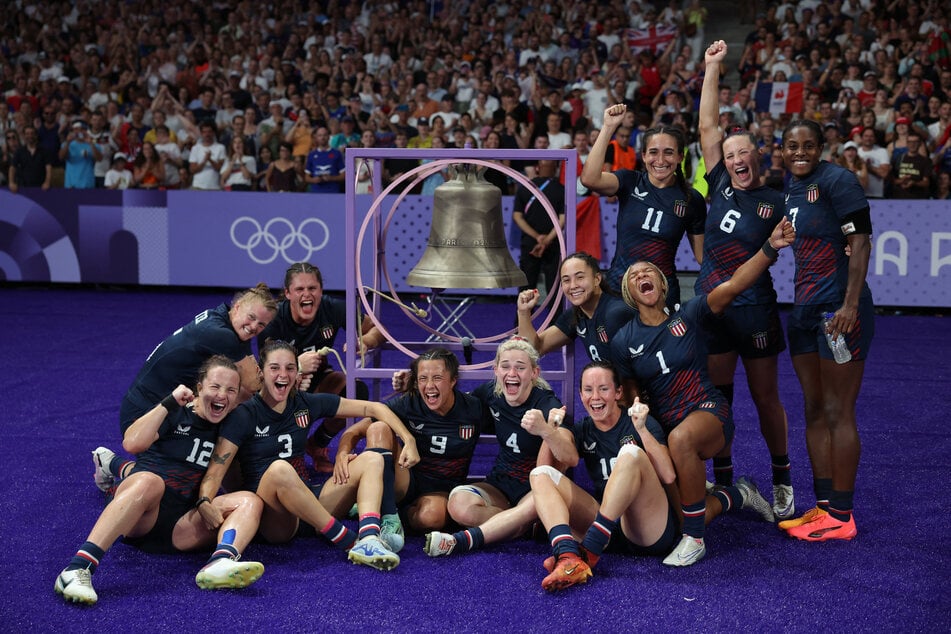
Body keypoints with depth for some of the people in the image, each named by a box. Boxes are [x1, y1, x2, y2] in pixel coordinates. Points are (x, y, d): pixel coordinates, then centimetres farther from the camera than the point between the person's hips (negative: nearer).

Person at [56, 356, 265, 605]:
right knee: (149, 481, -37)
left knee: (250, 500, -16)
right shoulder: (175, 414, 6)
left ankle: (222, 562, -49)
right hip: (137, 524, -4)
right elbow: (131, 443, -11)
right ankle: (78, 568, -48)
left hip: (181, 528, 4)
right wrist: (169, 403, -12)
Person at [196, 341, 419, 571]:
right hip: (270, 521, -6)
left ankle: (368, 539, -33)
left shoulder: (305, 404, 7)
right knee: (279, 469, -36)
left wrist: (408, 440, -4)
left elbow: (372, 408, 9)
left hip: (307, 504, 6)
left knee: (372, 459, -6)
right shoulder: (245, 415, -5)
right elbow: (215, 471, -15)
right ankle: (349, 542, -29)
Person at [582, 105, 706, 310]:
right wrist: (608, 127, -22)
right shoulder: (630, 182, -1)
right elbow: (589, 178, -20)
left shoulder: (692, 200, 1)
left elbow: (702, 253, 7)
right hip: (618, 287, 0)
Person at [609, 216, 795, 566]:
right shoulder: (623, 341, 1)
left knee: (680, 438, -40)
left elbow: (734, 285, -19)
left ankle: (694, 538, -27)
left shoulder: (688, 314, -4)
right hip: (663, 427, 4)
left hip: (709, 412, -4)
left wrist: (770, 247, -32)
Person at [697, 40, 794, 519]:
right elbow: (707, 126, 4)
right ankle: (722, 483, 18)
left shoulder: (775, 203, -3)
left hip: (754, 309, -3)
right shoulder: (720, 187, 5)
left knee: (765, 398, 5)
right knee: (715, 397, 7)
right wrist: (713, 67, 2)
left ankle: (782, 481, 19)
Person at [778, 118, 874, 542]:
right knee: (815, 410, 11)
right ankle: (822, 507, 18)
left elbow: (860, 243, -15)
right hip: (804, 309, 9)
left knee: (837, 412, -5)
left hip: (839, 310, -9)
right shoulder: (790, 192, 14)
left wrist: (850, 305, -22)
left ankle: (840, 516, 2)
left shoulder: (836, 180, -9)